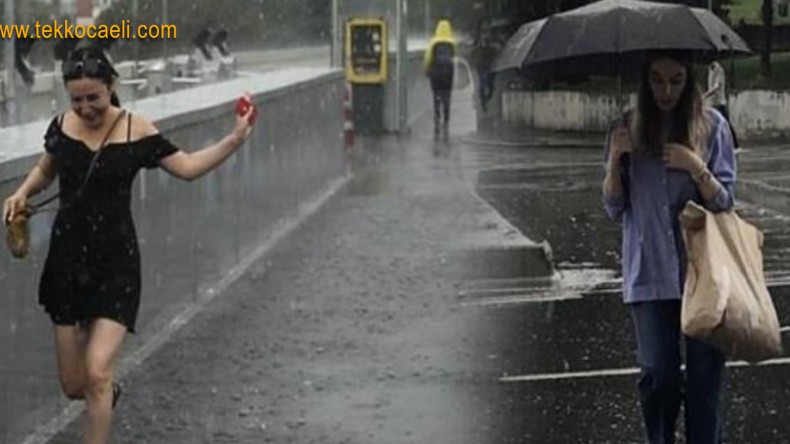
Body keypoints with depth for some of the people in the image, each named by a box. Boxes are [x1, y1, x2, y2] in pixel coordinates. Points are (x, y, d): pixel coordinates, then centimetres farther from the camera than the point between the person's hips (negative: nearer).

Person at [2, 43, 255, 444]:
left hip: (115, 264, -3)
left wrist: (235, 139, -10)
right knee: (73, 385, 8)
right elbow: (45, 170, 20)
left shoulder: (136, 131, -6)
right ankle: (109, 391, 45)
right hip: (67, 260, 3)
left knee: (97, 372, -16)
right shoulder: (62, 126, 1)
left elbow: (187, 167, 1)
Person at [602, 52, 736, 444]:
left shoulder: (712, 126, 0)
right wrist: (615, 160, -10)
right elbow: (614, 208, 6)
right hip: (650, 274, 1)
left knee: (704, 375, -1)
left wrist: (696, 168, -17)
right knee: (658, 375, -1)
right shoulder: (627, 129, 5)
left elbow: (725, 200, 0)